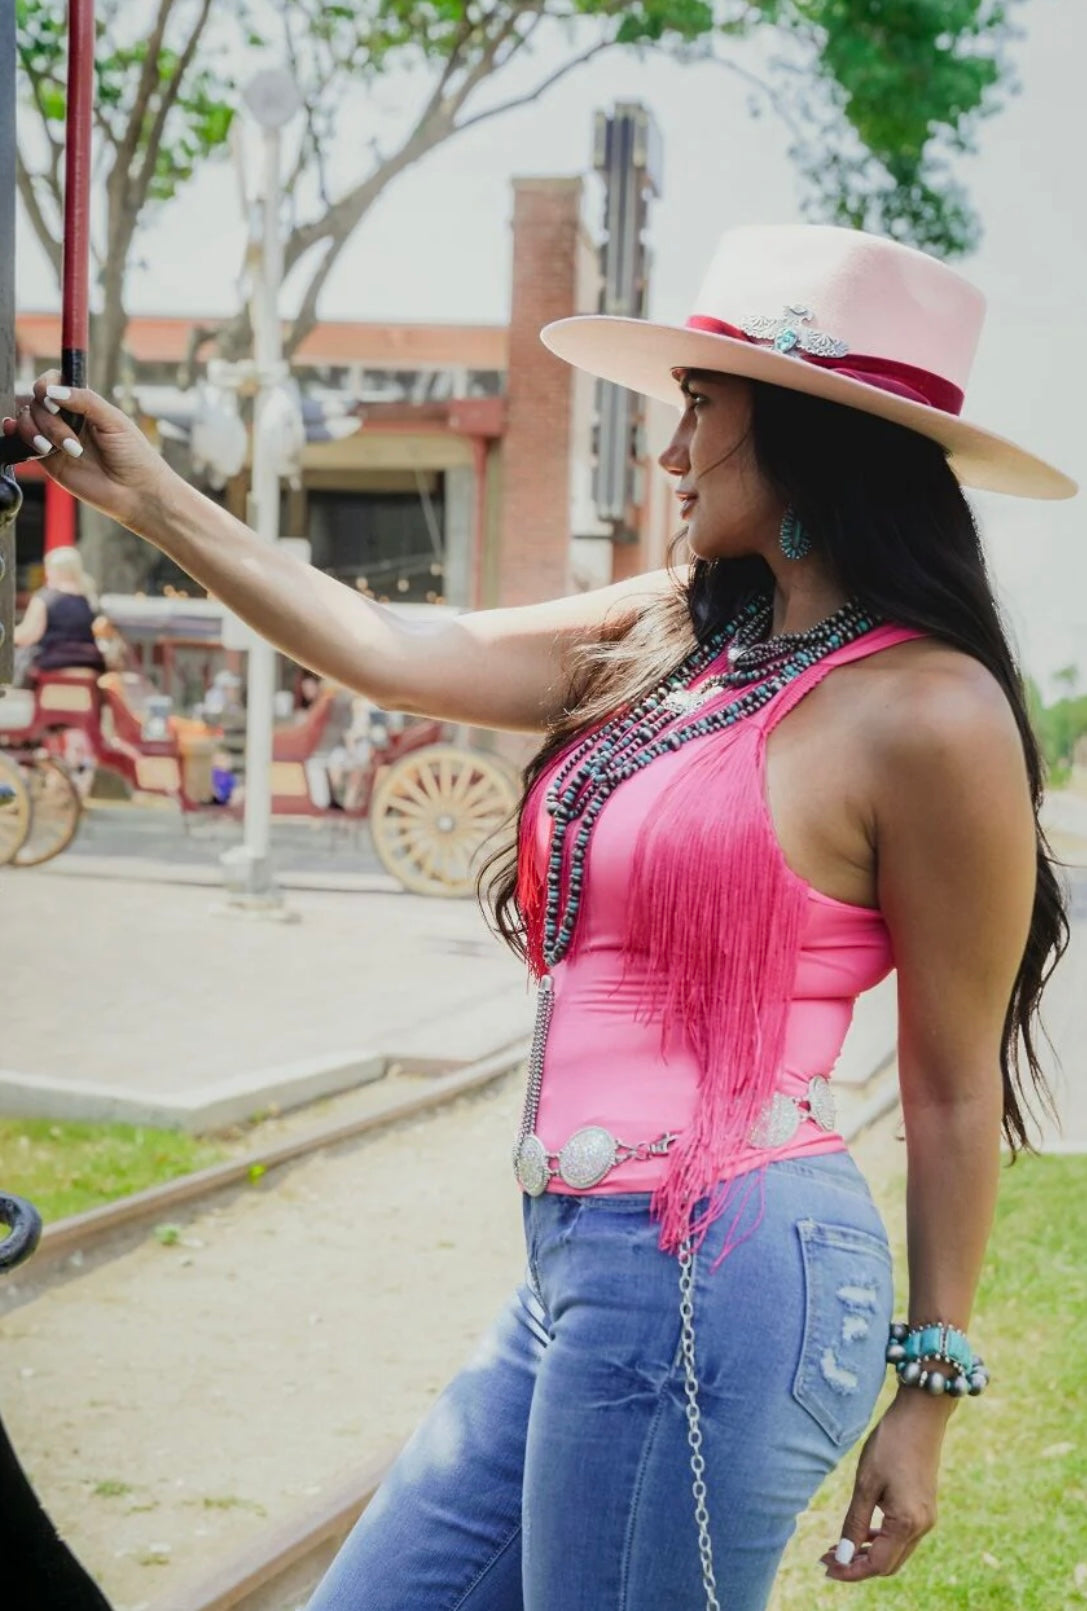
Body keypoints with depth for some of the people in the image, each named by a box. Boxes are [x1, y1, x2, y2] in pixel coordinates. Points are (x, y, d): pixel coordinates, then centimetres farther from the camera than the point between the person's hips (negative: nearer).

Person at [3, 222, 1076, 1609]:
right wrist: (148, 496, 14)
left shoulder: (925, 713, -12)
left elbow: (954, 1089, -8)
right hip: (581, 1262, 8)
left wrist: (928, 1394, -4)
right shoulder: (680, 631, 10)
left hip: (713, 1271, -8)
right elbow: (398, 657, 11)